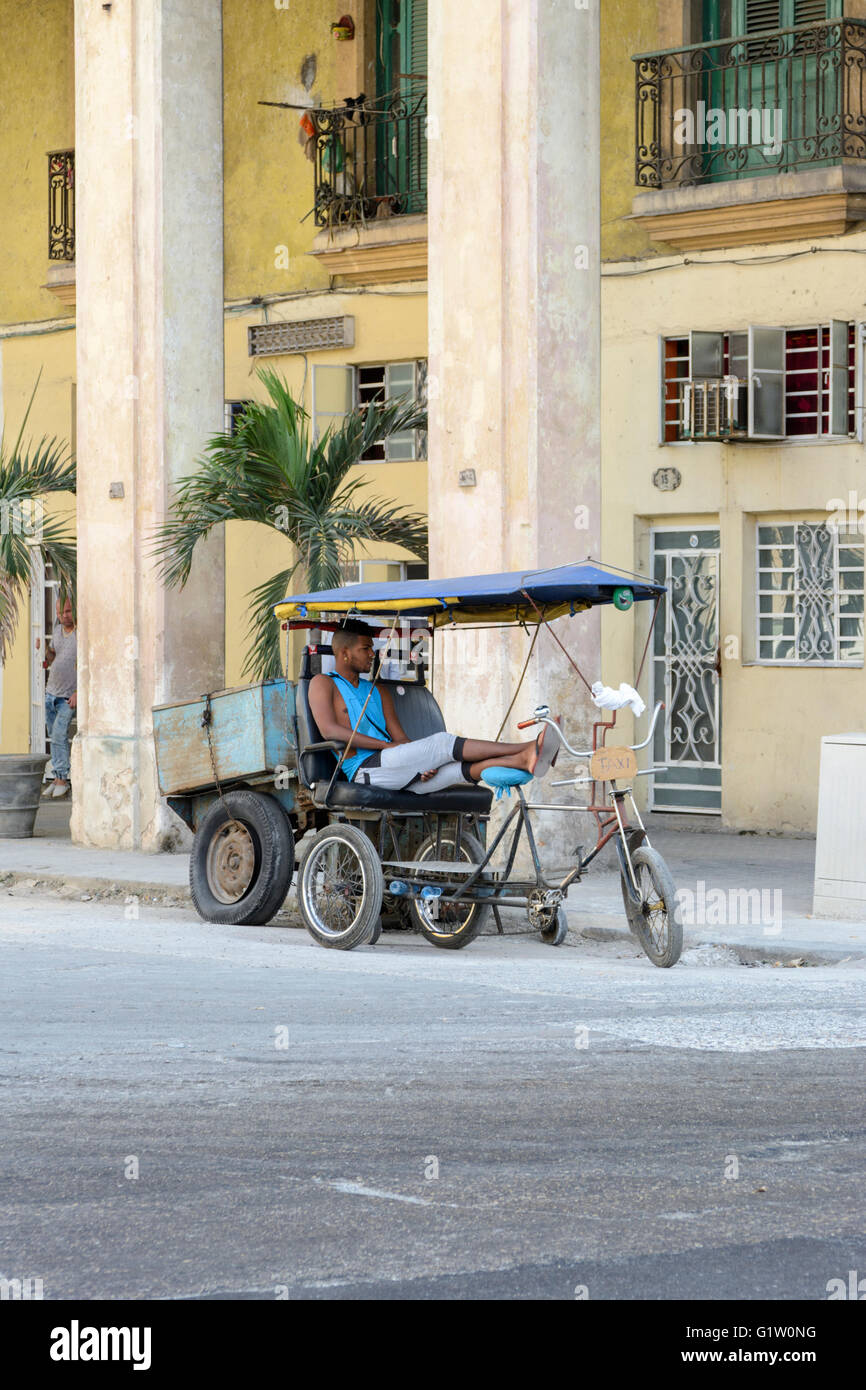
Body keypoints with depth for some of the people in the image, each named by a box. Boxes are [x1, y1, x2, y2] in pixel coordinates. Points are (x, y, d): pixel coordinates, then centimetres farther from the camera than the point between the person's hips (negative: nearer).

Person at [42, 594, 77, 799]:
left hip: (68, 697, -7)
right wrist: (44, 649, 1)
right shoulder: (57, 630, 8)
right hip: (51, 691, 7)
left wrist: (78, 692, -19)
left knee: (59, 735, -12)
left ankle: (62, 779, -5)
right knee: (54, 736, 8)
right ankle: (57, 778, 12)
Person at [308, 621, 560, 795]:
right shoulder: (323, 684, 10)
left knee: (457, 768, -21)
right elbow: (329, 730, -8)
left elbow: (401, 739, 18)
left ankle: (523, 760, -43)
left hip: (400, 777, 7)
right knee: (443, 742, -23)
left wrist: (427, 763, -6)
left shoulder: (379, 692, 29)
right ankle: (527, 749, -32)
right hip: (365, 769, -7)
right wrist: (385, 745, -10)